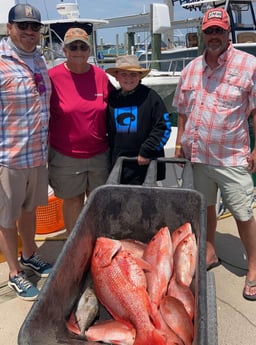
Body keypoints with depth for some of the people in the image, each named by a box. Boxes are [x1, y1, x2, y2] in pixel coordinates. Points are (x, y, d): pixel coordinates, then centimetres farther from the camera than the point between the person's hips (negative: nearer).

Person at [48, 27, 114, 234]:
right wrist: (46, 153, -1)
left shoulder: (100, 76, 0)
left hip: (99, 154, 3)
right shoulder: (53, 76, -8)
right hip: (66, 156, -3)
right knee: (73, 201, 11)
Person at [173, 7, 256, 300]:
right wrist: (179, 144, 12)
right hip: (197, 154, 5)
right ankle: (210, 253, 37)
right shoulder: (191, 69, 8)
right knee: (205, 205, 17)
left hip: (231, 156, -5)